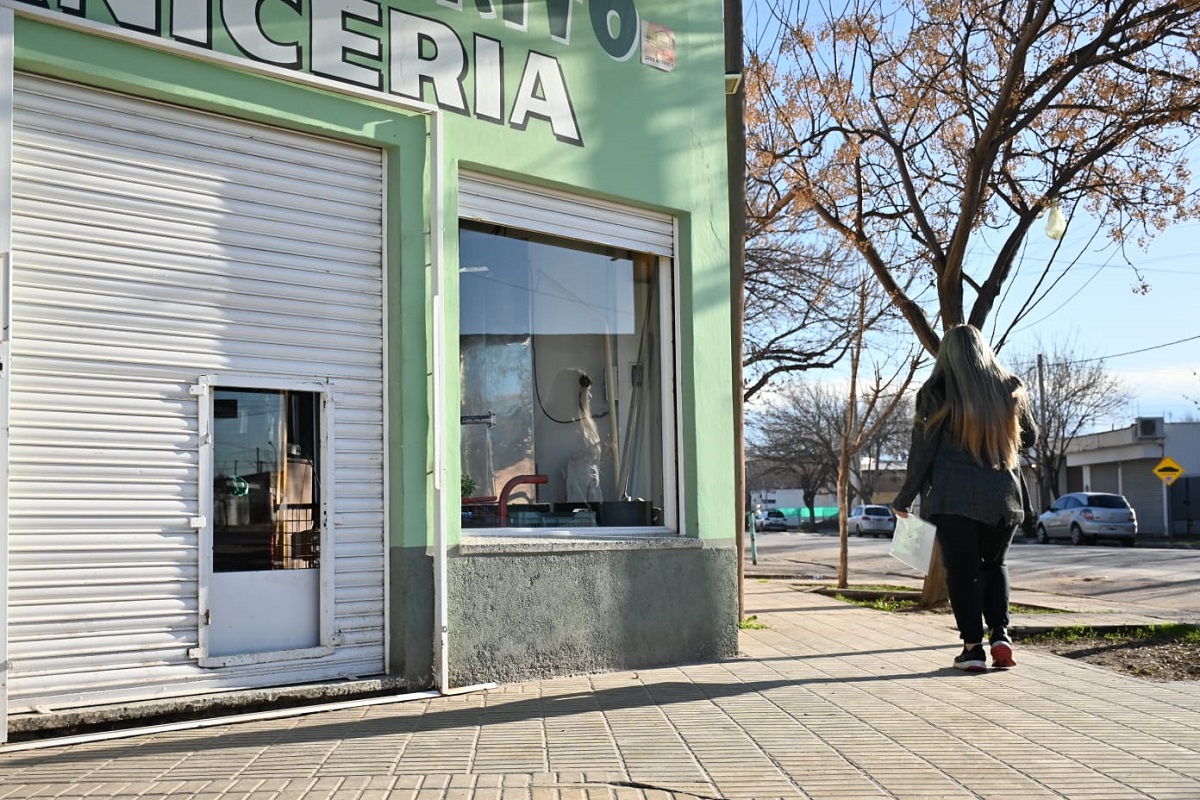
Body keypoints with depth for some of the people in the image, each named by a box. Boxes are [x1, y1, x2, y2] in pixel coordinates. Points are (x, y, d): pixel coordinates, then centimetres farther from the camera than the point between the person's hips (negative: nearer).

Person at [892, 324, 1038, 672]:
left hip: (954, 498, -3)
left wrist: (904, 499, 3)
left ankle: (973, 646, 4)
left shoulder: (937, 392, -5)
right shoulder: (1011, 388, 4)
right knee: (994, 564, 20)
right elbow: (1029, 437, 16)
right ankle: (1000, 634, 6)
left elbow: (922, 450, -4)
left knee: (962, 570, 7)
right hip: (1004, 497, 3)